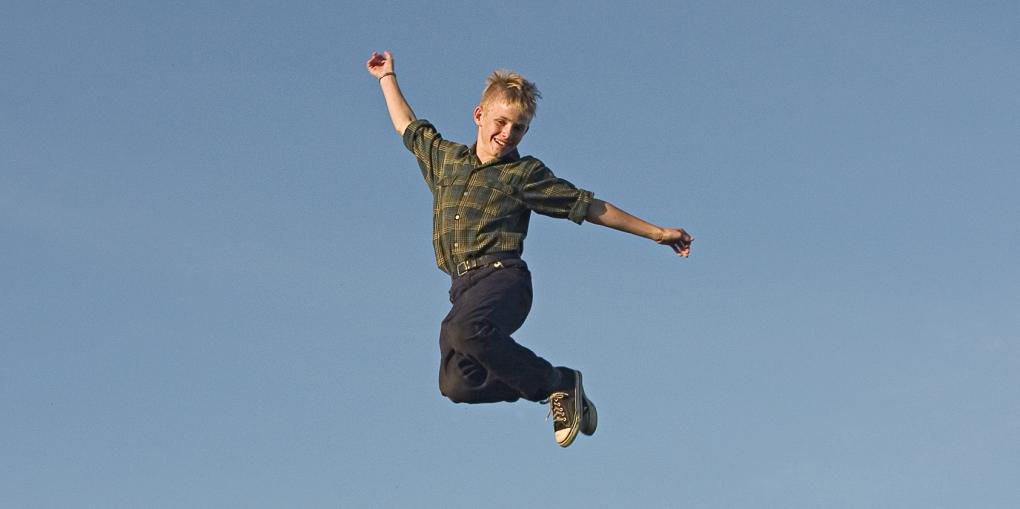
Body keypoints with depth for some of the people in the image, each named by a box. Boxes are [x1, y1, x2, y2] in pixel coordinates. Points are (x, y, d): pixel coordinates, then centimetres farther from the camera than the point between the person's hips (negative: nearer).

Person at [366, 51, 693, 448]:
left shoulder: (524, 174, 8)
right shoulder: (444, 158, 21)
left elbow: (589, 207, 10)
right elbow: (409, 129, 40)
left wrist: (655, 232, 11)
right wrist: (388, 78, 48)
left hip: (502, 277, -5)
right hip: (464, 287, 5)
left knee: (465, 329, -38)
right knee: (457, 384, -15)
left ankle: (556, 384, -19)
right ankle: (557, 387, 5)